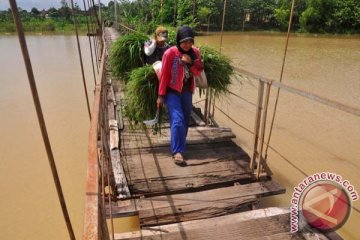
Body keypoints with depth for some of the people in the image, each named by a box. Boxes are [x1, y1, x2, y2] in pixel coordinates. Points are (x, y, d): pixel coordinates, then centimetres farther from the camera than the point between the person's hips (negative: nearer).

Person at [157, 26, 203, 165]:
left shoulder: (195, 52, 1)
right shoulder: (170, 53, -14)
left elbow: (198, 72, 4)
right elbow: (164, 75, -11)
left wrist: (191, 63, -16)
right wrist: (161, 95, -11)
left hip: (187, 91, 5)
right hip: (173, 91, -5)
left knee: (185, 121, 12)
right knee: (177, 121, -14)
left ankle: (179, 146, 30)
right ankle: (177, 152, -8)